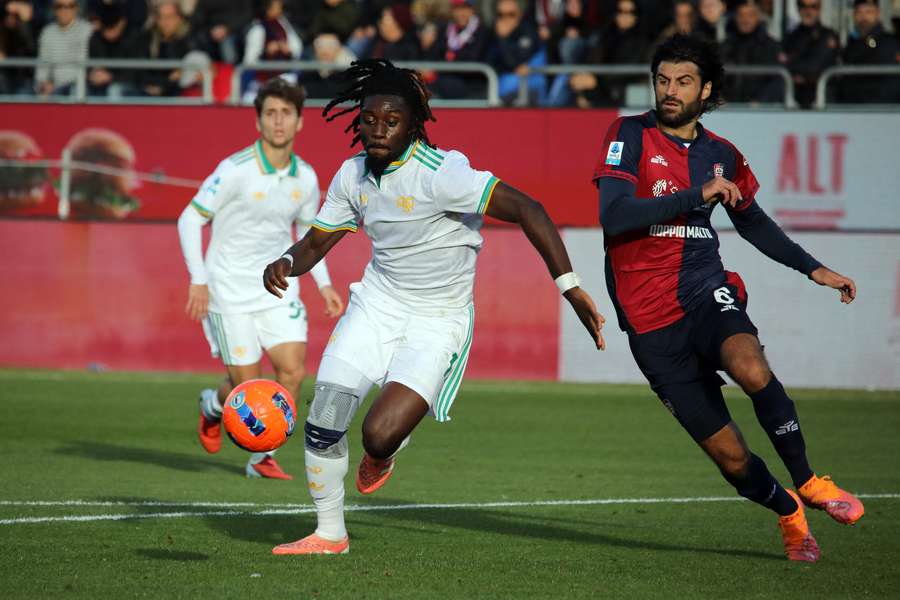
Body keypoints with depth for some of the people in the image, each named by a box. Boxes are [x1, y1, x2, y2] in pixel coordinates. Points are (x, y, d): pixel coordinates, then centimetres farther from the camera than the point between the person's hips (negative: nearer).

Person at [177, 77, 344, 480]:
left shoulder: (305, 178, 0)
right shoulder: (236, 170, -16)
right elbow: (190, 219, -11)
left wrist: (324, 284, 8)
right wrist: (198, 279, -19)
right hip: (229, 291, -4)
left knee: (293, 370, -10)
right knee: (247, 383, -2)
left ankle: (261, 458, 5)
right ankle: (213, 406, 35)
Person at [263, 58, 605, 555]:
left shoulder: (439, 174, -24)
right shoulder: (353, 175, -2)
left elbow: (527, 210, -27)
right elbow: (316, 242, 11)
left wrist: (570, 287, -32)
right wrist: (286, 264, -13)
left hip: (437, 322, -5)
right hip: (377, 303, 5)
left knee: (380, 435, -21)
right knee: (322, 424, -3)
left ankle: (382, 455, 19)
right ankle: (329, 534, 20)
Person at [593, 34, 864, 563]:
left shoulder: (721, 155, 11)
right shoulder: (631, 136, -3)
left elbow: (752, 221, 28)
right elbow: (613, 216, -17)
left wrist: (814, 269, 23)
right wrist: (697, 195, -21)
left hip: (706, 289, 2)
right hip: (651, 317, -2)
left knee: (751, 368, -35)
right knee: (729, 455, -5)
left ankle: (807, 481, -15)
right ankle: (789, 514, 25)